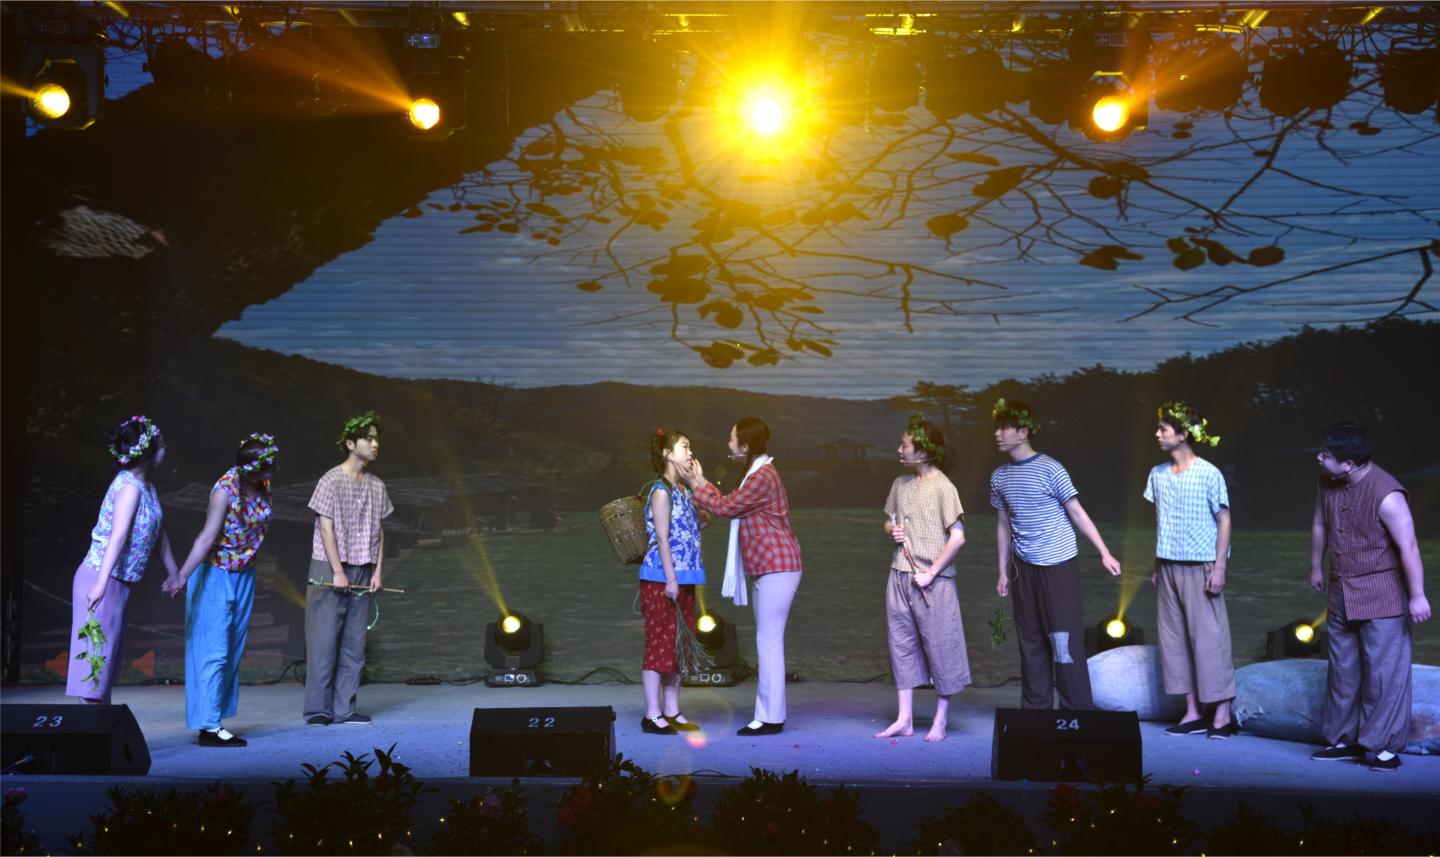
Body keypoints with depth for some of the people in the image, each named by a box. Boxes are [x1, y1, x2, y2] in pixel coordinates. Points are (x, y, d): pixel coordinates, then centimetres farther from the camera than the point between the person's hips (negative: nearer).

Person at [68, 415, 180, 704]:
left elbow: (158, 533, 17)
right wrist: (101, 583, -37)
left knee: (110, 656, 14)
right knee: (97, 654, -8)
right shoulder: (129, 487, -18)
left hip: (119, 582, 9)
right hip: (102, 580, -9)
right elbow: (117, 537, -30)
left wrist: (174, 574, 22)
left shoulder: (147, 484, 10)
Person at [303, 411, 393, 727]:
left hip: (362, 574, 5)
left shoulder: (376, 486, 10)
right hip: (329, 571, -5)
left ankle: (344, 708, 12)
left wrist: (378, 571, 4)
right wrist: (338, 572, -13)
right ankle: (318, 709, 4)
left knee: (354, 644, 6)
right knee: (324, 641, -3)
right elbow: (326, 528, -10)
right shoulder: (332, 481, -7)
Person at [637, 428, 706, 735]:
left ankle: (672, 711, 18)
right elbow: (662, 539, -15)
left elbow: (694, 529, 17)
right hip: (661, 579, -9)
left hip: (682, 580, 9)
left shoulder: (683, 491, 15)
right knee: (660, 644, -5)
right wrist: (671, 580, -19)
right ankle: (652, 715, 0)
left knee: (679, 644, 11)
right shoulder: (661, 491, -10)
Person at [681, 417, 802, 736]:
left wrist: (695, 485, -1)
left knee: (769, 641, -8)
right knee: (767, 641, 12)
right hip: (768, 568, 11)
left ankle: (770, 718, -4)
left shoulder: (762, 477, -16)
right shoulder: (757, 473, 18)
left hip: (776, 568, -11)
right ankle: (771, 713, 17)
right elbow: (731, 505, 18)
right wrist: (702, 482, 19)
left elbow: (725, 507, -11)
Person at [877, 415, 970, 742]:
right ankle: (904, 719, 17)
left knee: (940, 647, 2)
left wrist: (930, 573, -15)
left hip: (933, 581, -7)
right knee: (902, 645, 9)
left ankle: (940, 721, 14)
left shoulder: (943, 487, -9)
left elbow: (957, 537, -13)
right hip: (900, 576, 7)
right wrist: (892, 530, 1)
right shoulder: (900, 484, 11)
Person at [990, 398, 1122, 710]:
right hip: (1024, 568, 6)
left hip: (1058, 565, -5)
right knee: (1030, 642, 9)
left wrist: (1104, 553, -11)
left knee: (1065, 640, -5)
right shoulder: (999, 477, 8)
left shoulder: (1049, 469, -9)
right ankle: (1035, 711, 18)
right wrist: (1003, 572, 14)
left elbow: (1077, 512, -7)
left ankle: (1079, 714, 4)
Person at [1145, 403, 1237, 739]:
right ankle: (1193, 712, 13)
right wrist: (1157, 566, 14)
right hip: (1169, 567, 6)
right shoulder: (1157, 474, 9)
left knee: (1209, 637, -4)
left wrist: (1219, 567, -12)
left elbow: (1224, 520, -6)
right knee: (1174, 638, 6)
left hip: (1200, 566, -6)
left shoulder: (1209, 474, -8)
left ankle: (1222, 714, 4)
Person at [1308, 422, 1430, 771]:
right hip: (1340, 595, 7)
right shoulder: (1327, 483, -1)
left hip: (1382, 597, -7)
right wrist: (1316, 567, 24)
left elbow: (1408, 546, -22)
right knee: (1342, 670, 13)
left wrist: (1417, 596, -22)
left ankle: (1386, 747, 9)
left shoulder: (1386, 494, -23)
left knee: (1383, 671, -2)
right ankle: (1344, 739, 24)